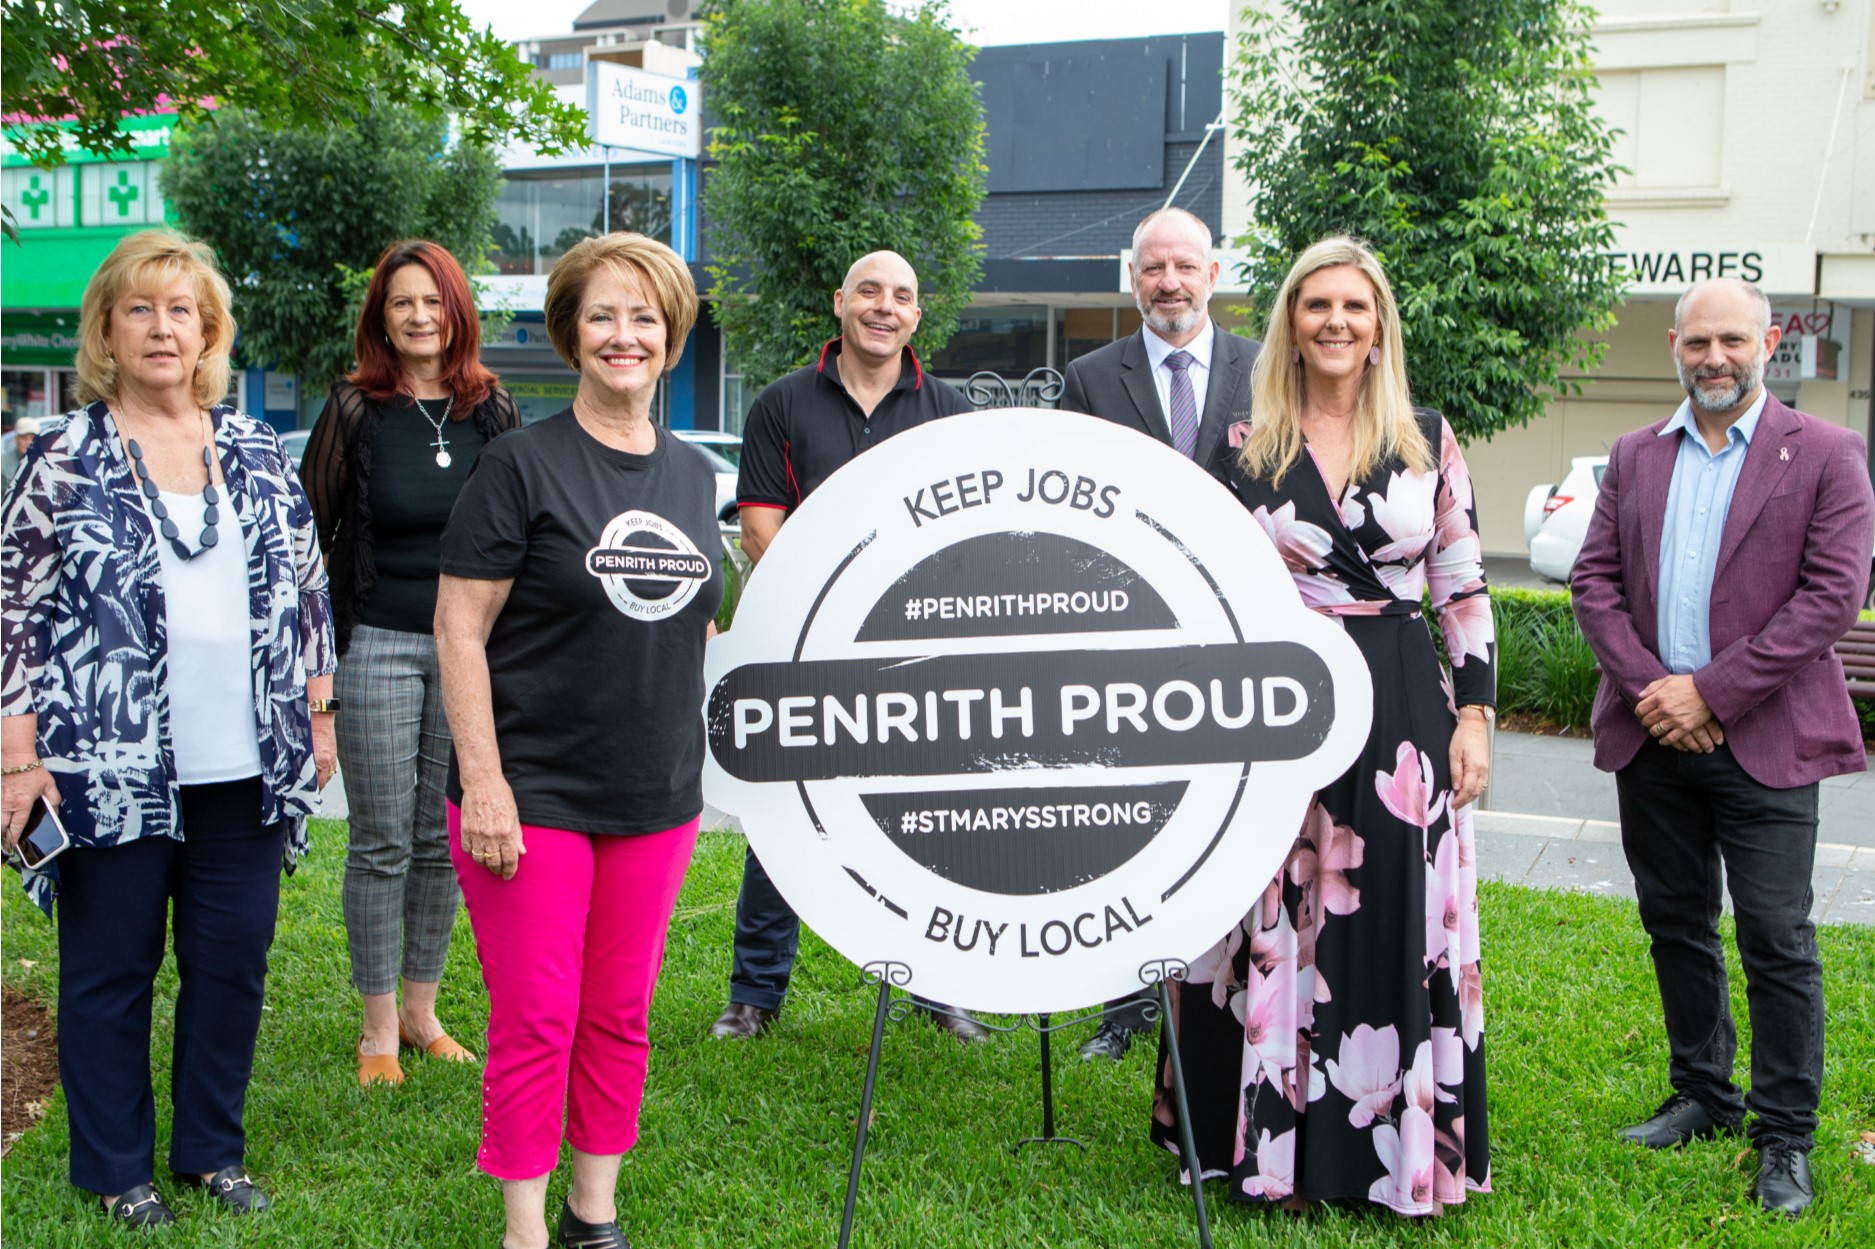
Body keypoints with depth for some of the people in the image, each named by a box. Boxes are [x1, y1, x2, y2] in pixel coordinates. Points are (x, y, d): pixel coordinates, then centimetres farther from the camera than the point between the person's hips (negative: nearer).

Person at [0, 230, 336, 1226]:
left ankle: (212, 1148, 28)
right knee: (110, 969, 9)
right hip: (110, 768, -3)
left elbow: (304, 584, 14)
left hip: (245, 766, 3)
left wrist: (319, 711, 11)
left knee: (234, 960, 10)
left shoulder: (256, 451, 9)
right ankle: (117, 1168, 25)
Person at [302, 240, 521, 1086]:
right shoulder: (354, 410, -1)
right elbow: (309, 530, 2)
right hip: (379, 646, -2)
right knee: (382, 842, 1)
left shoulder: (492, 412, 6)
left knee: (444, 840, 8)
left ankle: (422, 1010, 22)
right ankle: (378, 1026, 13)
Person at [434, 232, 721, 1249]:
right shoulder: (523, 463, -8)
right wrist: (482, 782, -16)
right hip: (534, 796, -5)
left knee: (620, 1016, 13)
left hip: (656, 800, 5)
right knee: (535, 1021, 2)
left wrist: (698, 768, 13)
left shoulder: (692, 473, 9)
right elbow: (459, 628, -10)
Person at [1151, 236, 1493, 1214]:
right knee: (1276, 927, 4)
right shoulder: (1246, 447, 3)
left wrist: (1474, 713, 0)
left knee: (1398, 928, 4)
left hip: (1401, 707, 1)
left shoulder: (1428, 439, 5)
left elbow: (1463, 587, 6)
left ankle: (1400, 1145, 19)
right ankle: (1274, 1141, 18)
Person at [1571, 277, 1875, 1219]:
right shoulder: (1635, 458, 10)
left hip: (1764, 741, -4)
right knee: (1676, 923, 14)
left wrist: (1711, 691, -15)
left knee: (1777, 938, -2)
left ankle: (1785, 1136, 12)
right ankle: (1703, 1095, 31)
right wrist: (1647, 686, -10)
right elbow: (1594, 579, 5)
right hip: (1651, 735, 4)